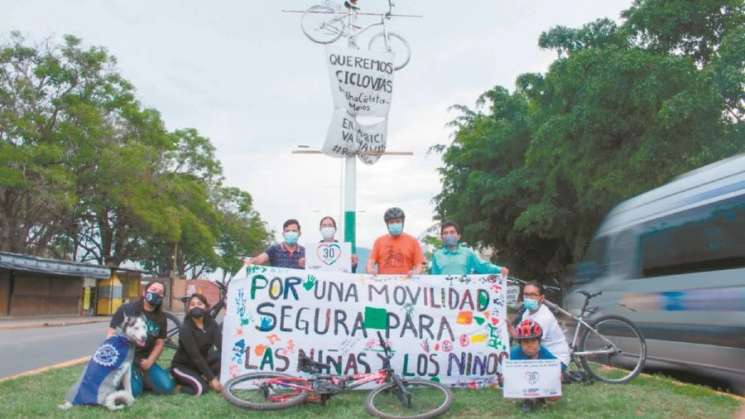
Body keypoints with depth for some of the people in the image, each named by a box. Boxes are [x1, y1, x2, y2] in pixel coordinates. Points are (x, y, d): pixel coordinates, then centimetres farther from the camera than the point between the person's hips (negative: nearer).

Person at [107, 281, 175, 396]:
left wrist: (150, 361, -9)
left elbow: (159, 344, 8)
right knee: (134, 390, -28)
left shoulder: (161, 318, 7)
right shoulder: (126, 309, -5)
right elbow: (111, 334, -6)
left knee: (167, 387, -15)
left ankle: (141, 379, 12)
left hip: (145, 359, 4)